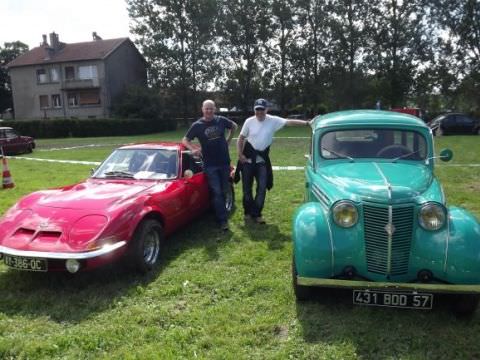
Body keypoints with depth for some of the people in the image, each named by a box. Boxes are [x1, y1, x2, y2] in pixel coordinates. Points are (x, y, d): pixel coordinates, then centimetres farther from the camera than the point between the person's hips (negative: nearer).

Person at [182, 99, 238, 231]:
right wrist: (193, 149, -18)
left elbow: (234, 126, 18)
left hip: (224, 162, 3)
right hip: (210, 164, -3)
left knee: (224, 191, 13)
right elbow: (185, 140, 1)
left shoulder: (221, 120, 0)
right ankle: (223, 221, -1)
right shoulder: (197, 125, -5)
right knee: (216, 192, -6)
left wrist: (228, 140, 10)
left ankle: (220, 214, 33)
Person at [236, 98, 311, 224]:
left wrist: (306, 123, -31)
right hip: (247, 159, 0)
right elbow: (241, 139, 1)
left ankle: (256, 214, 14)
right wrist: (240, 154, -9)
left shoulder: (273, 121, -9)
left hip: (262, 160, 0)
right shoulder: (249, 121, -7)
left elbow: (289, 122, -19)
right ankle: (248, 212, 26)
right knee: (247, 188, 9)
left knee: (262, 187, 0)